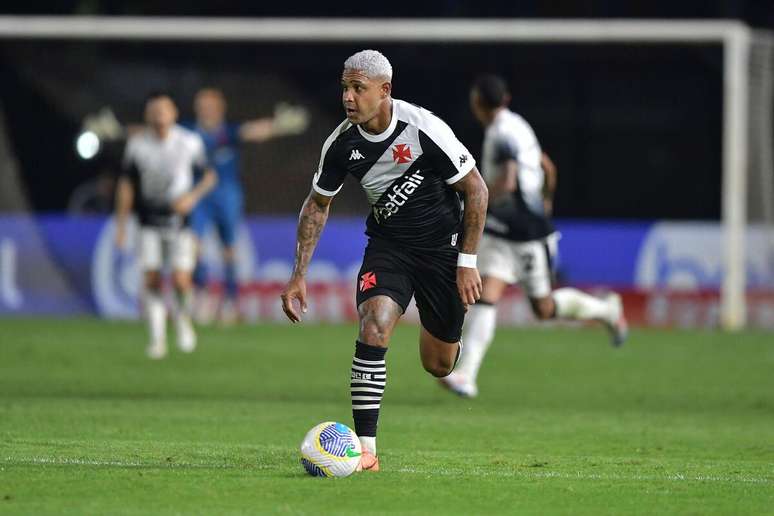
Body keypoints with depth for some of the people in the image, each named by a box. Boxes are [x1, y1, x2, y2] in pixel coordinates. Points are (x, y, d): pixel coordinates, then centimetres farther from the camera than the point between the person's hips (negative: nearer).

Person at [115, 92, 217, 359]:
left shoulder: (189, 143, -5)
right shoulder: (137, 145, -2)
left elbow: (209, 176, 7)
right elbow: (126, 185, 5)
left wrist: (192, 197, -12)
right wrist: (121, 225, 3)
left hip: (180, 219, -1)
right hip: (150, 223, 1)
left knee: (181, 281, -10)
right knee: (152, 280, -8)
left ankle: (183, 319, 21)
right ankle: (157, 339, 2)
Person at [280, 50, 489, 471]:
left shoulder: (423, 129, -24)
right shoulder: (342, 143, -11)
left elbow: (476, 190, -12)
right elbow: (318, 204, 5)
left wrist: (467, 262, -13)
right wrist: (299, 275, 1)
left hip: (441, 246, -2)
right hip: (387, 244, 2)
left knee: (438, 365, 7)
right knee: (373, 329, -25)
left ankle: (445, 333, 48)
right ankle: (365, 448, -22)